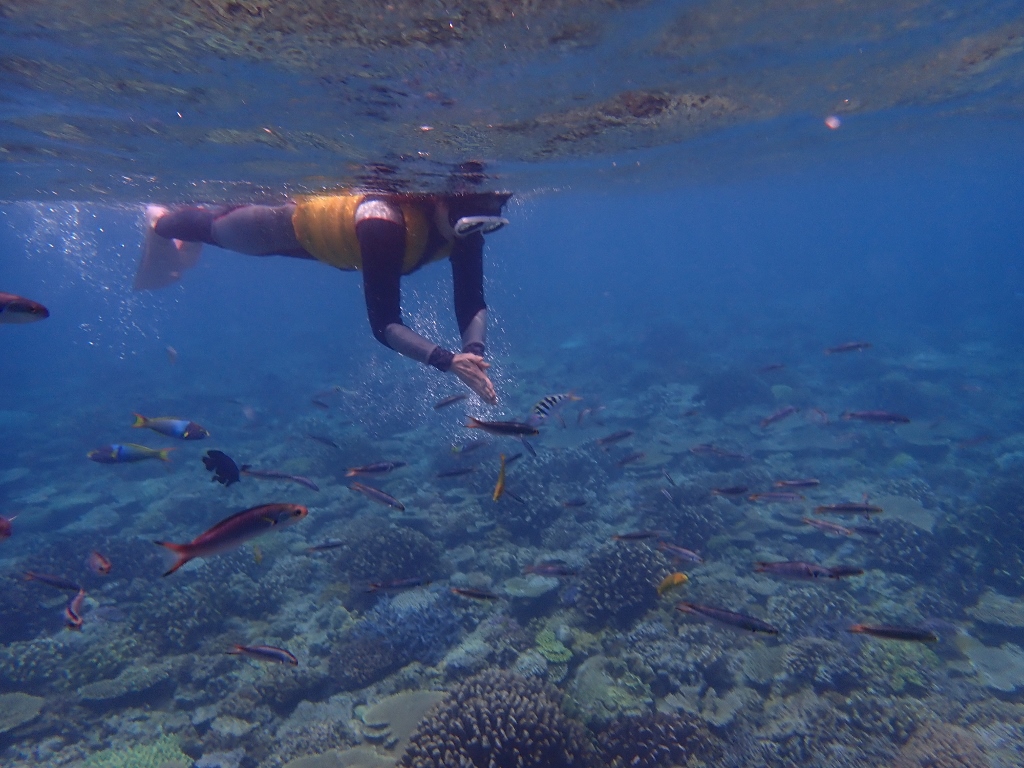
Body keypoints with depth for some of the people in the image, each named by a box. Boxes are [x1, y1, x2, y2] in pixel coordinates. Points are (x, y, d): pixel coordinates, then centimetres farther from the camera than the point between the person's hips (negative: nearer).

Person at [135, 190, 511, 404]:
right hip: (299, 219, -6)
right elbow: (384, 323, -50)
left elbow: (472, 302, -29)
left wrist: (474, 351, -48)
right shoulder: (385, 224, -50)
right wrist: (446, 360, -62)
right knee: (216, 229, 26)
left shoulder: (465, 225, -30)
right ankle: (160, 222, 60)